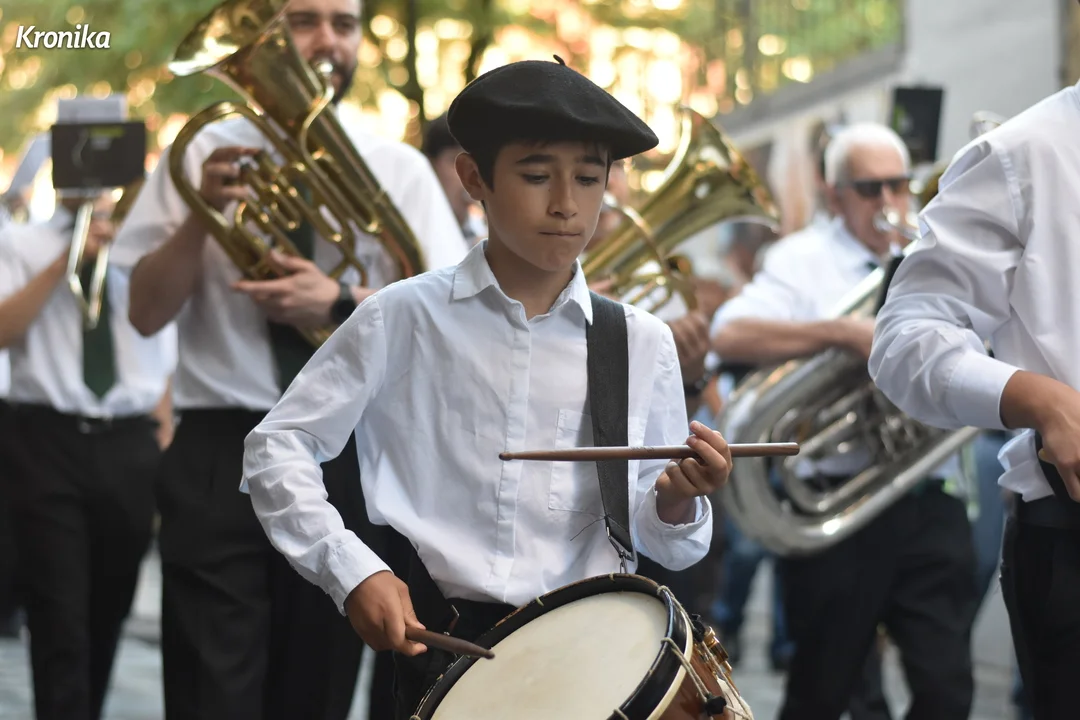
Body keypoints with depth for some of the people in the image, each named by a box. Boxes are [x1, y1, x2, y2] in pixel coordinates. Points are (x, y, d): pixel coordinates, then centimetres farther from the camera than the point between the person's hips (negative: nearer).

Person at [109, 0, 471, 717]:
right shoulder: (204, 153, 4)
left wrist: (338, 302, -18)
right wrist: (203, 213, -16)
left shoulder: (399, 170, 6)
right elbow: (147, 313, -1)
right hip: (220, 454, -2)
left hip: (350, 461, 2)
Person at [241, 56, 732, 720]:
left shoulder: (642, 345, 6)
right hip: (443, 646, -2)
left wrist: (677, 504, -12)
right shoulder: (403, 319, 0)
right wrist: (352, 571, -9)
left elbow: (663, 546, 10)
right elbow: (279, 447, 3)